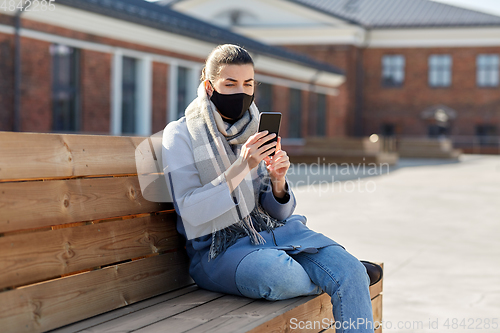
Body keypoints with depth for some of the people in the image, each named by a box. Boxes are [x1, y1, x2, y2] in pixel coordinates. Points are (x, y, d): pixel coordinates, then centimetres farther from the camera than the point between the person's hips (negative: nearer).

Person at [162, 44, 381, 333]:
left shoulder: (256, 131, 9)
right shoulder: (181, 135, -4)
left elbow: (279, 212, 8)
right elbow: (190, 213, -16)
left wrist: (278, 181, -15)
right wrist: (241, 168, -24)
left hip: (272, 231, 4)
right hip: (218, 248, -4)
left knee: (352, 271, -23)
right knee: (282, 275, -34)